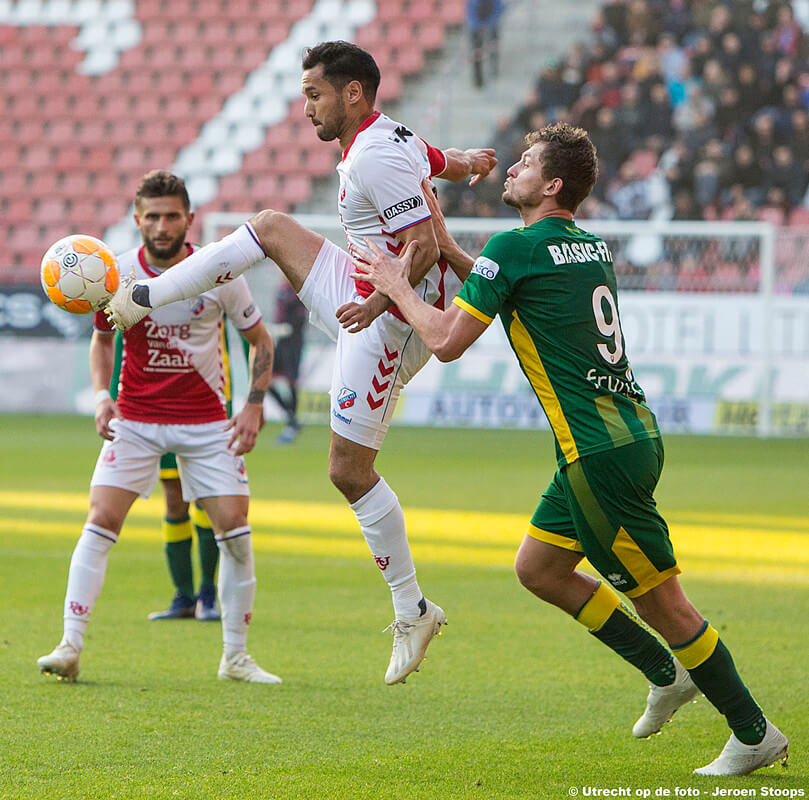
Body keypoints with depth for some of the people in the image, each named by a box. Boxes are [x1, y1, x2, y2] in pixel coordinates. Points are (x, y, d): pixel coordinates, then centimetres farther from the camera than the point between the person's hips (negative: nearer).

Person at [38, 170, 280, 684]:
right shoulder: (118, 275, -6)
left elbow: (260, 341, 5)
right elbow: (103, 338, 13)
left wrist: (254, 405, -6)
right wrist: (102, 397, -2)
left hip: (206, 420, 0)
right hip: (135, 417, 0)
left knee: (235, 526, -9)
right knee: (102, 518, -15)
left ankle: (236, 657, 4)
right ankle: (70, 647, -13)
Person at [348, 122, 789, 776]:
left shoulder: (514, 248, -12)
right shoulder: (593, 248, 14)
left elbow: (447, 341, -9)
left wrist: (397, 286, 6)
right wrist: (448, 251, 26)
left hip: (603, 453, -9)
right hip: (630, 434, 9)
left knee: (659, 598, -1)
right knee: (538, 568, 18)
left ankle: (755, 734, 5)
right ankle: (667, 673, 22)